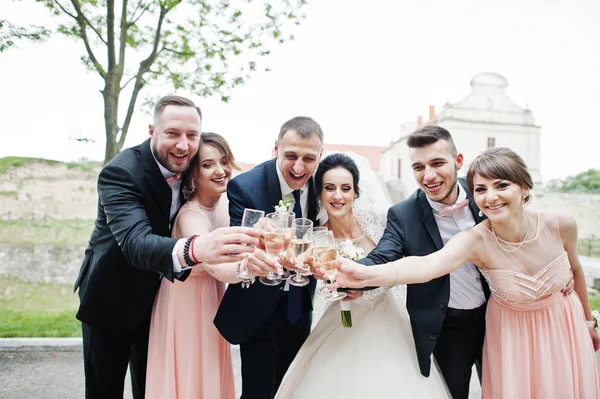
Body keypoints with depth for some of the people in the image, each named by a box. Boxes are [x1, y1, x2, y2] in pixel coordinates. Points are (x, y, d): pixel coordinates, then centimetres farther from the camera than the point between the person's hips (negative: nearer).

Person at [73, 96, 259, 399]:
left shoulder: (189, 167, -10)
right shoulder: (120, 172, -29)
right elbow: (134, 241, -46)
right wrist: (195, 249, -66)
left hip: (158, 295, 5)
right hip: (111, 295, -4)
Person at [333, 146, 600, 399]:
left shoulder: (560, 224, -21)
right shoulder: (475, 241, -30)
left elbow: (575, 269, 0)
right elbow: (425, 266, -49)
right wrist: (366, 275, -66)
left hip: (566, 326, 3)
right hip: (512, 337, -2)